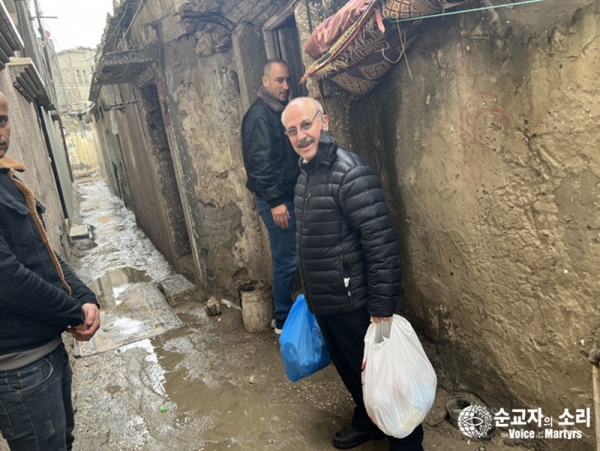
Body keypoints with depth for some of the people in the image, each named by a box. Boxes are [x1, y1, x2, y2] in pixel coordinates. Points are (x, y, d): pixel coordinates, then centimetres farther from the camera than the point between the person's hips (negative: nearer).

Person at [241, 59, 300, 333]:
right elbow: (260, 161, -21)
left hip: (290, 196, 9)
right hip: (277, 200, -9)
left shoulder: (280, 111, 16)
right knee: (286, 261, -2)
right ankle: (283, 320, 13)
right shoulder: (259, 115, -13)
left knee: (288, 259, 14)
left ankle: (287, 314, 28)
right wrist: (275, 201, -24)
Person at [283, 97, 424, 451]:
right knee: (349, 369, 24)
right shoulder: (306, 174, 6)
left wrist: (382, 309, -22)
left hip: (352, 303, -8)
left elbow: (382, 244, -24)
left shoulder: (351, 172, -21)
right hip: (322, 303, 8)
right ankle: (367, 422, 47)